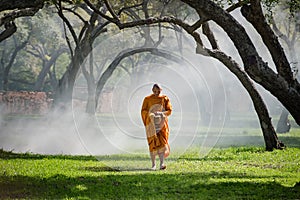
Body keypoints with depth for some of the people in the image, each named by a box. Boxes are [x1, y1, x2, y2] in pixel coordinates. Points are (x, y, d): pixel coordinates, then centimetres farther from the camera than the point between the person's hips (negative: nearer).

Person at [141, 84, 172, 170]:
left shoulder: (165, 99, 5)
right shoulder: (147, 99, 4)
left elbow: (169, 110, 3)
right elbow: (143, 111, -1)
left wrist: (161, 113, -15)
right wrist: (151, 113, -19)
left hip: (162, 123, 0)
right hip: (151, 124, 0)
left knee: (162, 141, -14)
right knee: (152, 143, -1)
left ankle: (162, 163, -24)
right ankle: (153, 164, 9)